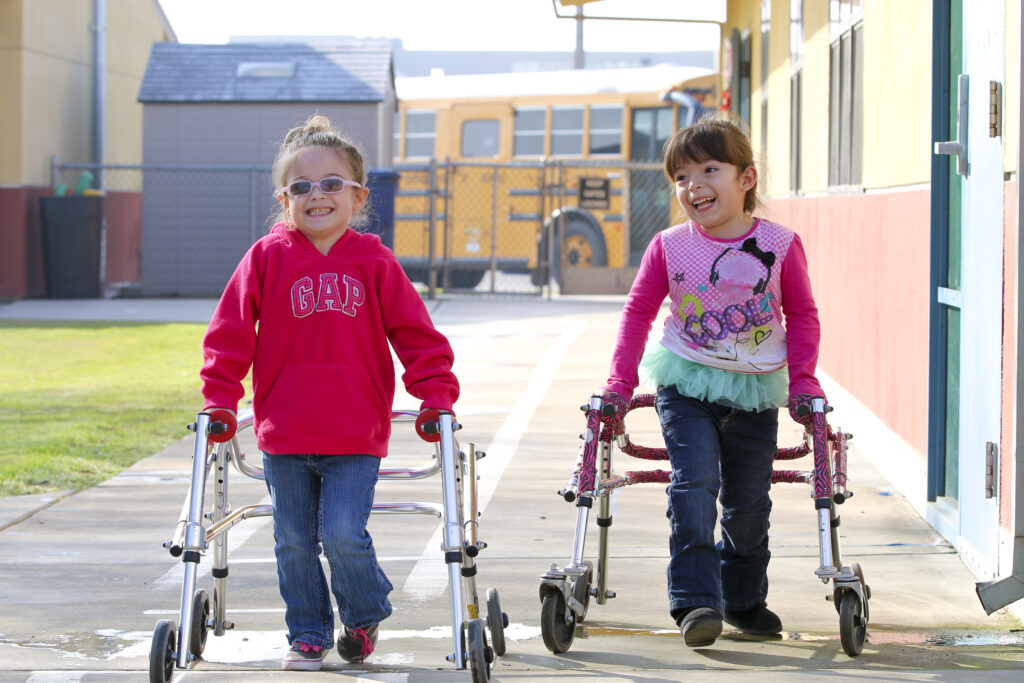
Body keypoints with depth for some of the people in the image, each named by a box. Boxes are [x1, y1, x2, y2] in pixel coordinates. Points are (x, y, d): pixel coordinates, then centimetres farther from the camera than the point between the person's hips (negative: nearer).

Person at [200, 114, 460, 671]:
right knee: (294, 542, 8)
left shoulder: (374, 262, 0)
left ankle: (364, 615, 16)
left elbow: (416, 334, 5)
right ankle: (307, 636, 25)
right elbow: (230, 333, 2)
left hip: (357, 437, -1)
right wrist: (219, 400, -3)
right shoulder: (267, 258, -1)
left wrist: (437, 396, 0)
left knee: (343, 534, -12)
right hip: (283, 436, 2)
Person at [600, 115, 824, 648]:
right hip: (687, 385, -1)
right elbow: (638, 312, 5)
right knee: (694, 485, -17)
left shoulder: (780, 245, -6)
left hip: (756, 391, 1)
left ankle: (744, 599, 27)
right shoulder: (669, 247, -6)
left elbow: (802, 314, 6)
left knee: (749, 500, 9)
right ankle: (696, 601, -16)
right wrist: (620, 384, 1)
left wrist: (803, 380, 0)